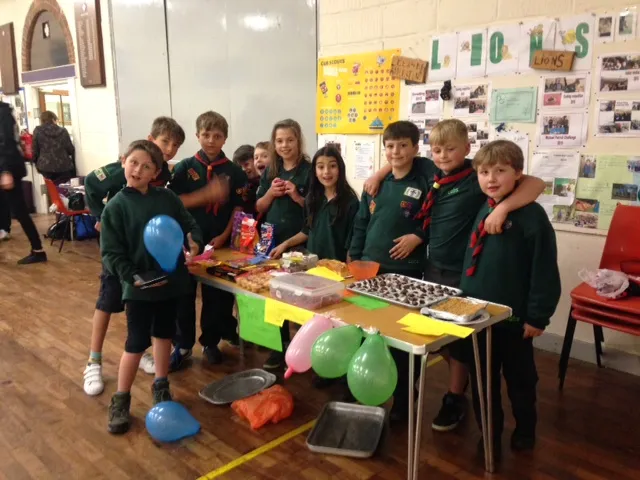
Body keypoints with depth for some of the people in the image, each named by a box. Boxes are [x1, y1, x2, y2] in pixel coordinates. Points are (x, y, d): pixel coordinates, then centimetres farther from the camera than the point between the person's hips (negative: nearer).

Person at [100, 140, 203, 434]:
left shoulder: (167, 198, 0)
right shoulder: (116, 207, -8)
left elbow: (190, 225, 5)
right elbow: (110, 252, -10)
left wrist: (195, 244, -16)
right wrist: (133, 277, -22)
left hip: (171, 281, 4)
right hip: (138, 286, -4)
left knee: (164, 335, 18)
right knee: (137, 343, 1)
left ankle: (160, 385, 37)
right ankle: (120, 400, 19)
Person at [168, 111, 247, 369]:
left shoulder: (234, 172, 1)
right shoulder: (185, 167, 0)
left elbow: (238, 208, 0)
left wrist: (223, 236, -10)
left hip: (219, 242, 1)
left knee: (216, 295, 9)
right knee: (183, 293, 6)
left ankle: (210, 342, 26)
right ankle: (182, 345, 20)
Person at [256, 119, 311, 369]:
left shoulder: (309, 170, -5)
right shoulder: (270, 170, 9)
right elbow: (259, 208, 11)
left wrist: (297, 197, -18)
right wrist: (270, 193, -7)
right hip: (272, 240, 4)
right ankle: (281, 344, 23)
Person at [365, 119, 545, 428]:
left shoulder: (477, 179, -16)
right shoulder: (430, 172, 1)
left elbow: (536, 184, -25)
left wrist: (502, 207, -38)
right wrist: (381, 173, 7)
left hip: (462, 272, -6)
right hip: (432, 266, 6)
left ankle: (455, 399, 28)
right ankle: (460, 376, 43)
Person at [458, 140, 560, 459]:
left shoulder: (531, 214, -16)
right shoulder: (483, 211, 4)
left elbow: (545, 270, -15)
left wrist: (537, 316, -14)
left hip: (513, 317, -5)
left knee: (519, 379, 17)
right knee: (481, 380, 16)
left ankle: (524, 431, 41)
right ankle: (489, 435, 34)